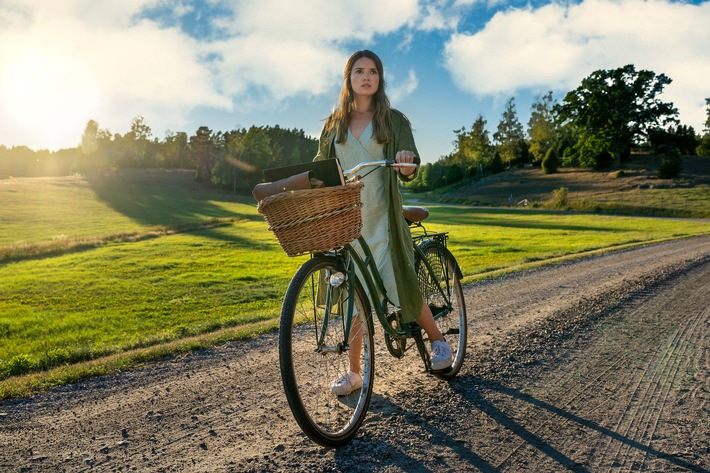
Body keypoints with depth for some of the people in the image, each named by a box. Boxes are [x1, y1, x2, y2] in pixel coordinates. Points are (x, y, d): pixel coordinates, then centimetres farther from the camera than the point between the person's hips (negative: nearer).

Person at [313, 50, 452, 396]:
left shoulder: (394, 120, 3)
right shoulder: (333, 123, 11)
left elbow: (410, 171, -4)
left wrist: (407, 163, -27)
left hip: (381, 218, -2)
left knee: (400, 284, -5)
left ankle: (437, 339, 23)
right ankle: (353, 372, 18)